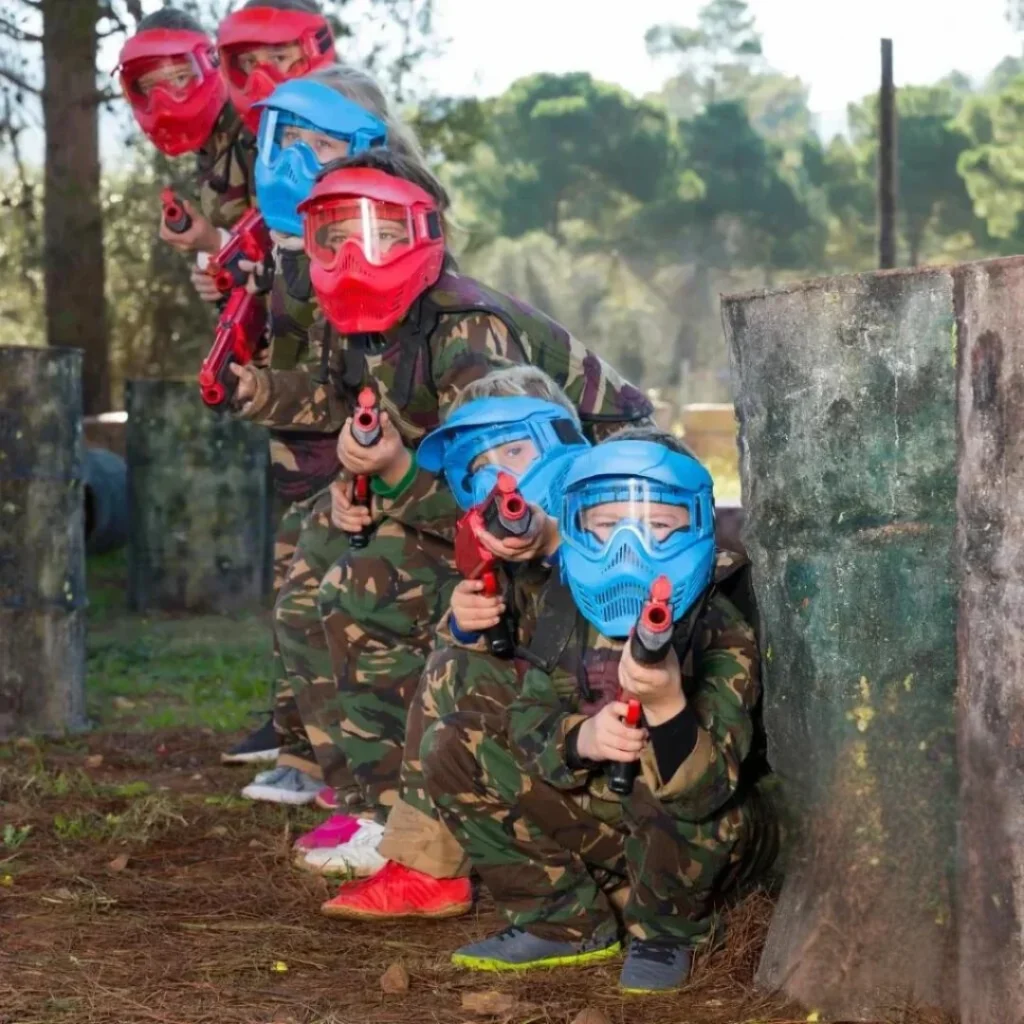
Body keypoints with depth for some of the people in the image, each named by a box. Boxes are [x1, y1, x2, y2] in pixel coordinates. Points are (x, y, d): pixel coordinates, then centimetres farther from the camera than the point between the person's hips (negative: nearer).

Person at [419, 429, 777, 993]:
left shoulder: (722, 636, -24)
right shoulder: (547, 602, -9)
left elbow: (705, 790, -35)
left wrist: (667, 705, -55)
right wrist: (577, 737, -35)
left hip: (691, 841, -5)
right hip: (589, 823, 5)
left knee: (672, 795, -39)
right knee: (451, 748, -10)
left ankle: (667, 932, -7)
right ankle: (568, 922, -1)